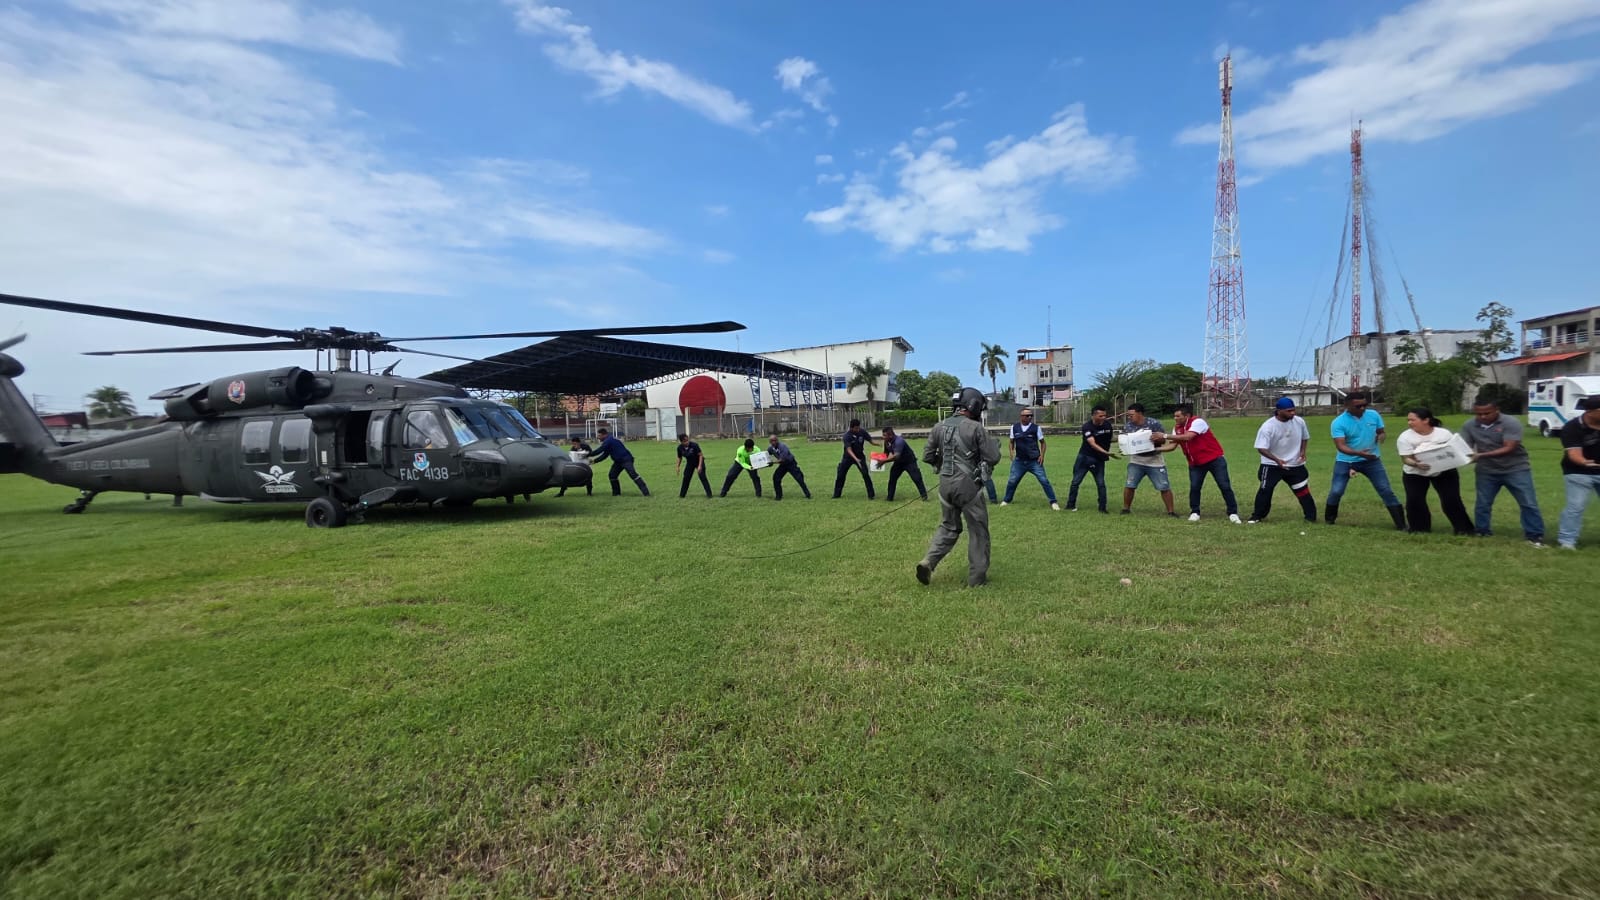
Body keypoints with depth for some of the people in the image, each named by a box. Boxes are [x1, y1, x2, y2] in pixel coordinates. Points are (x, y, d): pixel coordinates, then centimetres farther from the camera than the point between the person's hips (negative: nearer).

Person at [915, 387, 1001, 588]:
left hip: (945, 484, 5)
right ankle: (977, 577, 15)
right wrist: (995, 444, 11)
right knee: (978, 531, 10)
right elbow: (993, 459, -9)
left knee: (948, 527, 20)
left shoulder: (939, 427, 4)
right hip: (968, 486, -5)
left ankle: (928, 562, 1)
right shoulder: (975, 428, -11)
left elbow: (927, 456, 8)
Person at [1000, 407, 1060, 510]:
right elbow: (1012, 442, 13)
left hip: (1034, 461, -1)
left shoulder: (1036, 428, -3)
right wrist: (1012, 452, -3)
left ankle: (1053, 502, 4)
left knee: (1044, 480, -5)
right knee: (1012, 481, 2)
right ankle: (1006, 500, 20)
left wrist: (1042, 455, -6)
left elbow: (1042, 442, 5)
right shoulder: (1014, 428, 1)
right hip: (1019, 460, 2)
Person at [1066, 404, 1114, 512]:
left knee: (1101, 483, -1)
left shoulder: (1107, 424, -5)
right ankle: (1071, 505, 15)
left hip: (1099, 459, 3)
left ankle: (1103, 508, 8)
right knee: (1076, 482, 4)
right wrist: (1105, 452, -42)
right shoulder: (1087, 426, -19)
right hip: (1084, 457, -3)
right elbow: (1092, 444, -30)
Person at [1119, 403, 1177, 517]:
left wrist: (1157, 438, -31)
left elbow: (1162, 439, -8)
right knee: (1129, 485, -4)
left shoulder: (1154, 423, -9)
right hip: (1136, 461, 2)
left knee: (1164, 487, 1)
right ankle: (1126, 509, 12)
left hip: (1155, 461, -2)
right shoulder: (1127, 426, -1)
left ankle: (1171, 511, 13)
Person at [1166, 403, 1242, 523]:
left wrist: (1166, 436, -34)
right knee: (1194, 487, -4)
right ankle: (1194, 513, 8)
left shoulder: (1197, 422, -21)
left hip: (1215, 459, -6)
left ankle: (1233, 513, 7)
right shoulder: (1178, 429, 2)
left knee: (1225, 486, -2)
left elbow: (1187, 437, -34)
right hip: (1195, 463, 6)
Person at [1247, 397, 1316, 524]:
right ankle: (1257, 516, 11)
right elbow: (1261, 448, -21)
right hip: (1272, 465, -3)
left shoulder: (1299, 422, -7)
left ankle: (1311, 516, 19)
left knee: (1303, 490, 7)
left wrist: (1303, 451, -5)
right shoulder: (1268, 426, -20)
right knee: (1265, 490, -2)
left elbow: (1305, 438, 13)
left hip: (1295, 465, 3)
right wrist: (1277, 460, -32)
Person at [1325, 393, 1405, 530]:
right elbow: (1341, 446, -25)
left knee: (1386, 490, 1)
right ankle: (1329, 519, 20)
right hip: (1345, 461, -3)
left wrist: (1380, 437, -17)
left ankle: (1401, 524, 8)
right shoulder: (1338, 422, -18)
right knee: (1336, 491, -2)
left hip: (1371, 460, 3)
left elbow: (1381, 432, 8)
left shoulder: (1374, 415, -5)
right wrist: (1359, 453, -42)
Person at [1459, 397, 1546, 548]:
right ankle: (1481, 534, 18)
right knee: (1482, 505, 7)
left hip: (1515, 469, -3)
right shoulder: (1469, 426, -4)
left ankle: (1534, 536, 7)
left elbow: (1509, 448, -24)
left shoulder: (1511, 423, -16)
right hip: (1486, 471, 3)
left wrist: (1481, 455, -34)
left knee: (1529, 504, -1)